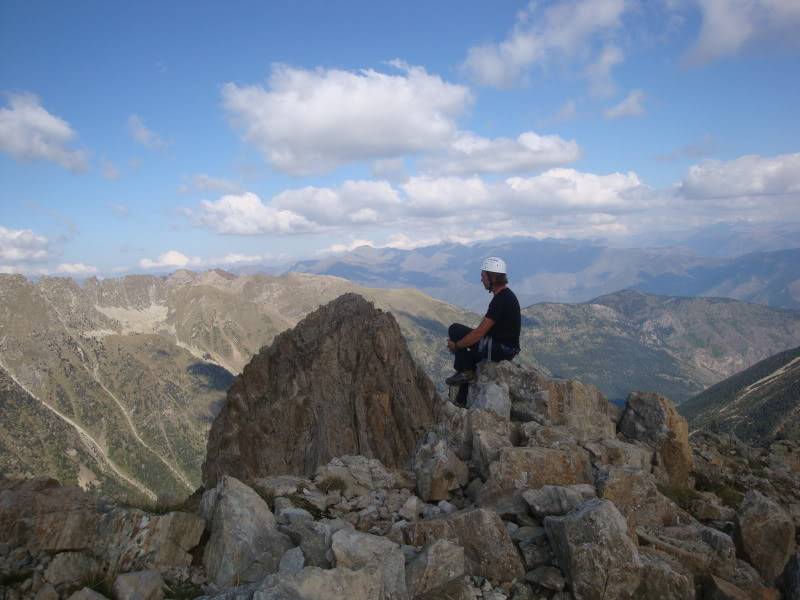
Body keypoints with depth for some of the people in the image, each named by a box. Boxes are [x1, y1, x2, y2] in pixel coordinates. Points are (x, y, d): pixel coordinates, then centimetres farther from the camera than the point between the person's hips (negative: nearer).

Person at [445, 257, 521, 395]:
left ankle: (464, 372, 0)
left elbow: (479, 332, -22)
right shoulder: (507, 295, 12)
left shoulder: (501, 300, -20)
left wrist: (456, 346, -10)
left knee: (455, 330, -6)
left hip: (500, 349, -10)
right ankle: (462, 401, 25)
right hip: (507, 348, 10)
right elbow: (486, 329, 18)